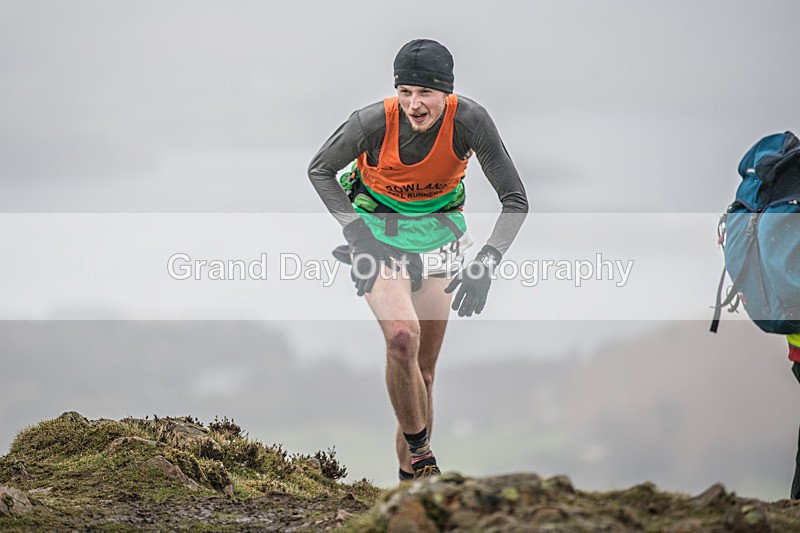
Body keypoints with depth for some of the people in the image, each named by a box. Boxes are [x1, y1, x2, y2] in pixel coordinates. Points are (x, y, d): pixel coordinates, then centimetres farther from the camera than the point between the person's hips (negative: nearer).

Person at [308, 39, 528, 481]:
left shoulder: (468, 120, -26)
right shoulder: (374, 122, -28)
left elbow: (515, 199, -21)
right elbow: (319, 170, -10)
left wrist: (486, 264, -33)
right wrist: (356, 232, -21)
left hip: (439, 229, 2)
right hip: (378, 228, -2)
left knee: (424, 367, 5)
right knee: (402, 337, -27)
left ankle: (410, 472, 21)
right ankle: (420, 452, -11)